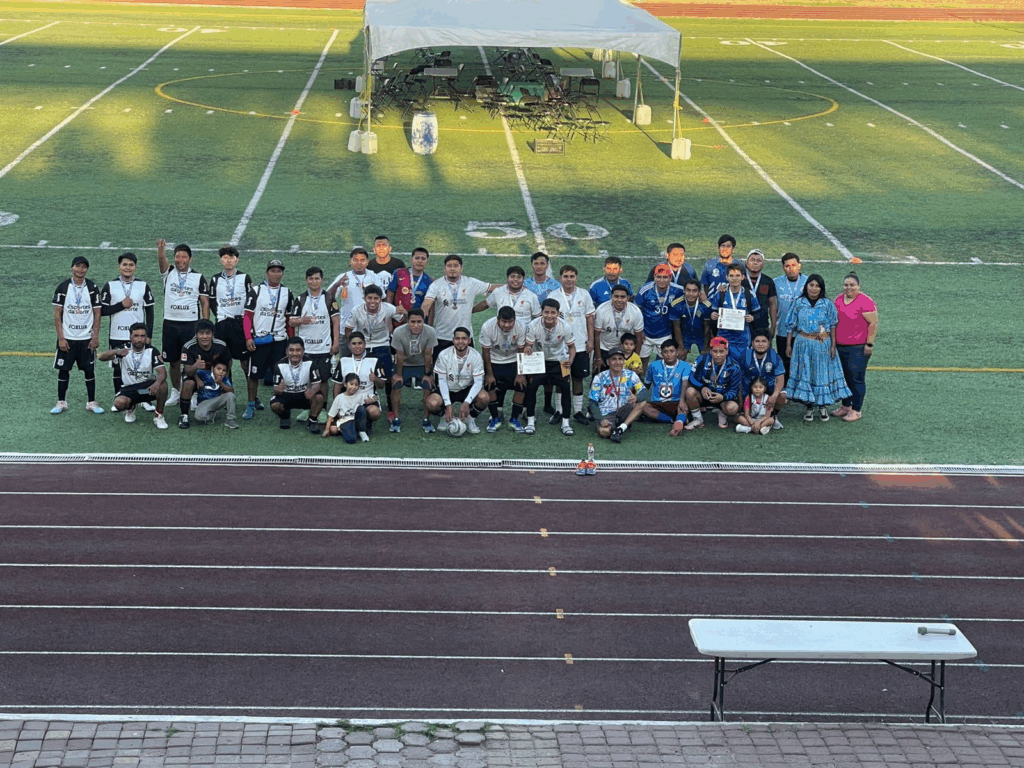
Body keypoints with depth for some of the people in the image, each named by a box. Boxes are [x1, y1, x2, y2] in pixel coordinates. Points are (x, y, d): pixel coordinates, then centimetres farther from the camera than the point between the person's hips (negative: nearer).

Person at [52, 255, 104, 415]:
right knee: (63, 369, 4)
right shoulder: (63, 288, -3)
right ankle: (61, 402, 14)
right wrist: (61, 338, -9)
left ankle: (91, 402, 13)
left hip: (87, 338, 1)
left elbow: (97, 313, 4)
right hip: (67, 338, -1)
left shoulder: (92, 288, 2)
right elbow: (57, 314, -3)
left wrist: (95, 336, -4)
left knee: (89, 370, 3)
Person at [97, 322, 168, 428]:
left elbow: (162, 372, -18)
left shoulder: (152, 351, -8)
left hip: (147, 386, 0)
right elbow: (102, 357, -18)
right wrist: (117, 352, -40)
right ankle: (130, 408, 9)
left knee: (162, 385, -33)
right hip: (128, 388, 0)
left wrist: (157, 383, -43)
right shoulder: (124, 350, -6)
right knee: (119, 403, -32)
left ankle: (159, 415, -9)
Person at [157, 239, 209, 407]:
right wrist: (161, 248, -39)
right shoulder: (169, 272, 5)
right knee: (173, 360, 9)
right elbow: (161, 260, -16)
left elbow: (205, 302, 4)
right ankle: (175, 391, 22)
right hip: (170, 323, 2)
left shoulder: (198, 278, 4)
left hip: (191, 324, -2)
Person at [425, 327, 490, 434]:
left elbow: (478, 382, -16)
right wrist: (448, 405, -22)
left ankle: (471, 419, 0)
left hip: (467, 389, 0)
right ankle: (446, 417, 5)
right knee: (432, 403, -32)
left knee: (484, 397, -32)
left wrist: (466, 403, -30)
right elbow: (442, 381, -12)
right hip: (447, 390, 0)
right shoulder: (444, 355, -15)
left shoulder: (475, 356, -14)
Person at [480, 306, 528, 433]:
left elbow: (521, 351, -11)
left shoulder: (521, 327, -21)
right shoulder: (487, 327, -24)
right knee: (489, 386, -18)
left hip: (513, 361, 1)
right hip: (493, 361, -1)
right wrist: (489, 374, -14)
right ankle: (495, 419, 0)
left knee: (521, 385, -13)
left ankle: (515, 419, 3)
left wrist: (520, 374, -12)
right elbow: (486, 351, -15)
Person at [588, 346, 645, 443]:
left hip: (624, 412, 3)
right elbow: (593, 403, -1)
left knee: (642, 403, -25)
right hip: (606, 415, -3)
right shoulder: (600, 378, 1)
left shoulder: (630, 375, 6)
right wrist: (600, 420, -17)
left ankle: (621, 428, -26)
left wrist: (636, 398, -29)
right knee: (604, 431, -36)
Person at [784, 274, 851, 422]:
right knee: (805, 374, 2)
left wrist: (833, 345, -4)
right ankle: (809, 407, 12)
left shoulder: (827, 305, 0)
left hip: (822, 345, 0)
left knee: (822, 374, 3)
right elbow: (791, 326, 5)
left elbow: (833, 326, 1)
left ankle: (823, 406, 15)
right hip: (803, 344, 1)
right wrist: (788, 344, 3)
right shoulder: (798, 304, 1)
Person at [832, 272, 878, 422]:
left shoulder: (865, 301, -13)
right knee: (844, 377, 14)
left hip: (858, 348, -7)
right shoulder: (839, 299, 10)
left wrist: (869, 344, -15)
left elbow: (873, 323, -13)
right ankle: (845, 406, 27)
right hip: (840, 347, 7)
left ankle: (856, 410, 6)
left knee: (856, 379, -2)